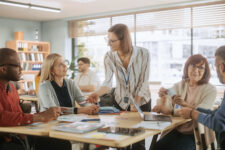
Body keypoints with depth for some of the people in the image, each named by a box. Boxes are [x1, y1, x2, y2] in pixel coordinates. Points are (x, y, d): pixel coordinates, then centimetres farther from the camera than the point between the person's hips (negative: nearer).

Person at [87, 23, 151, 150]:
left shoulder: (143, 53, -19)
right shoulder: (109, 57, -14)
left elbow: (144, 82, -14)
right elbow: (108, 83, -16)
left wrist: (135, 103, -15)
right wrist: (97, 94, -34)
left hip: (141, 101, -2)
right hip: (120, 102, 2)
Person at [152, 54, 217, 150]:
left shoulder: (210, 90, -2)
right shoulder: (179, 86, 8)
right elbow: (166, 109, -2)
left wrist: (185, 104, -35)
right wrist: (163, 98, -24)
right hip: (176, 130, 3)